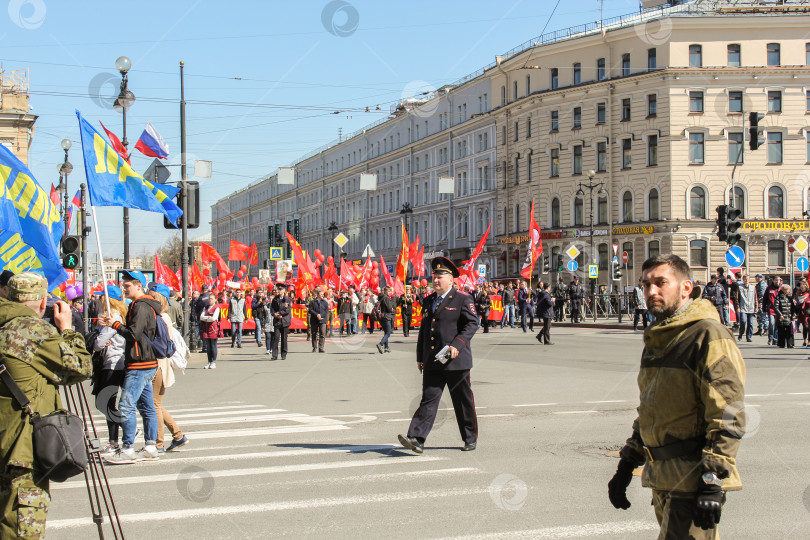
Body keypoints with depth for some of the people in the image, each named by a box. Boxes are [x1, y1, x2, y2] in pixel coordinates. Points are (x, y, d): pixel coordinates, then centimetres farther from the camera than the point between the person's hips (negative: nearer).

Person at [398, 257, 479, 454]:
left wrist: (457, 344, -23)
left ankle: (471, 439, 22)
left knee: (463, 401, 7)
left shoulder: (463, 299, -3)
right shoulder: (428, 301, 16)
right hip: (432, 363, 5)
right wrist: (420, 357, 19)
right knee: (428, 399, -5)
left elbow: (472, 324, -10)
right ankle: (416, 440, -14)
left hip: (456, 362, -4)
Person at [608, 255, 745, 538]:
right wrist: (627, 465, 21)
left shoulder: (708, 335, -12)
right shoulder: (656, 339, 16)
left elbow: (728, 417, -18)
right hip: (662, 477, 9)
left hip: (693, 479, -9)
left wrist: (713, 481, -22)